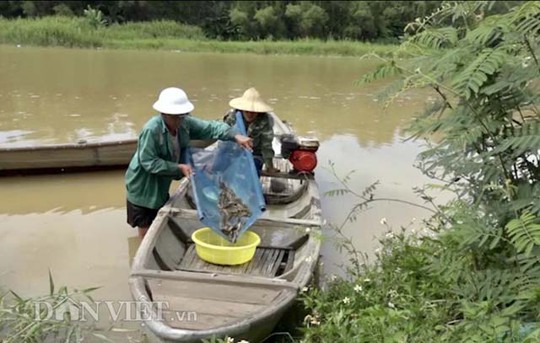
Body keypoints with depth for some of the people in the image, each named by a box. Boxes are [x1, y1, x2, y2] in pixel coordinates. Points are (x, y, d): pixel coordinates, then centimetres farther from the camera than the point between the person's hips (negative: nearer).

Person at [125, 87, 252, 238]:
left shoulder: (184, 123, -9)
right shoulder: (151, 130, -28)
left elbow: (211, 127, -12)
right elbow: (148, 162, -26)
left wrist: (235, 136, -27)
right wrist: (178, 168, -28)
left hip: (161, 185, 7)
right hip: (143, 187, -7)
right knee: (146, 229, 5)